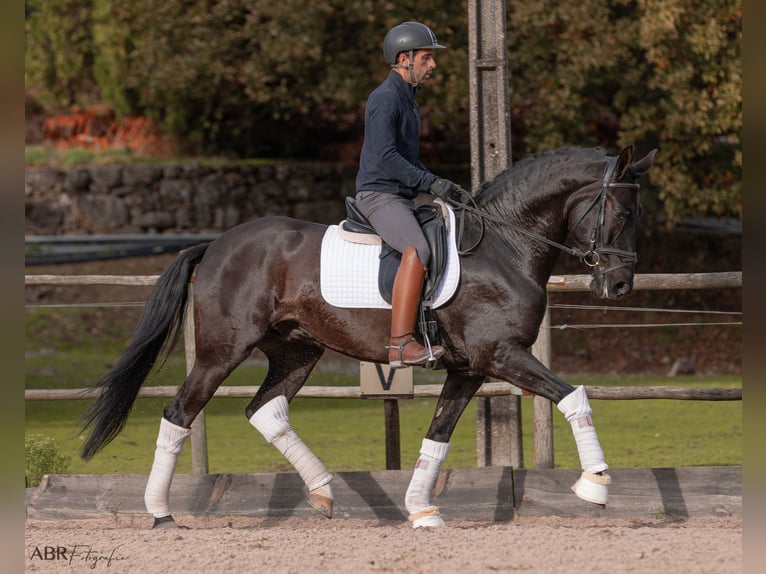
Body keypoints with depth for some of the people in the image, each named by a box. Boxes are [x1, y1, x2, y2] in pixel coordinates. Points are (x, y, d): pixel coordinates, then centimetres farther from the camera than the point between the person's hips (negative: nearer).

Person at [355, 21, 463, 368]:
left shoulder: (407, 99, 19)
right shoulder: (385, 100, -14)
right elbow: (385, 157, -24)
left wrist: (439, 185, 15)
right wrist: (430, 183, -25)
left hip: (403, 198, 11)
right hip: (379, 195, -11)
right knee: (417, 251, -32)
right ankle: (400, 345, -38)